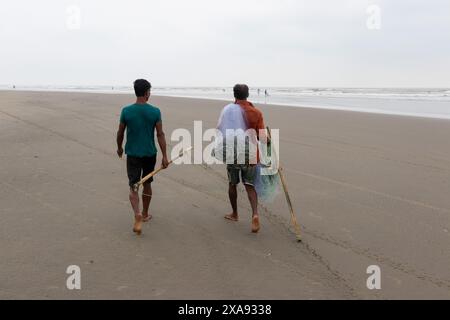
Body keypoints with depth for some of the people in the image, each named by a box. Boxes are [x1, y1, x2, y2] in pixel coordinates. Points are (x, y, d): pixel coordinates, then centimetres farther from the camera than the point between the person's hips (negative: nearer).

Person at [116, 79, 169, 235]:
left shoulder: (126, 111, -6)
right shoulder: (155, 112, -8)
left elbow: (120, 133, 2)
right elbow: (160, 134, -9)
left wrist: (119, 148, 20)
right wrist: (165, 156, -6)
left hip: (132, 154, -1)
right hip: (150, 154, 1)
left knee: (133, 186, 3)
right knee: (147, 184, 18)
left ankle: (137, 216, -19)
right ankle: (145, 214, 32)